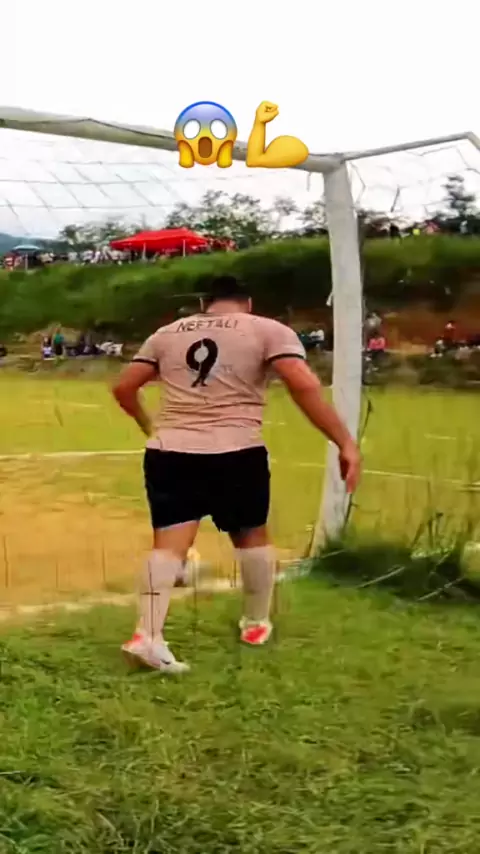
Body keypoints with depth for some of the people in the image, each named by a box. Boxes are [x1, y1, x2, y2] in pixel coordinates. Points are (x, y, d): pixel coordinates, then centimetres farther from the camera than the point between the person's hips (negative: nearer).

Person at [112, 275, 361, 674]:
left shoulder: (167, 333, 17)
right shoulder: (268, 330, 4)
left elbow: (123, 387, 17)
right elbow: (305, 386, -10)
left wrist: (148, 424, 35)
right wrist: (346, 443, -9)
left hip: (169, 451, 2)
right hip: (235, 454, -2)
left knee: (169, 543, 1)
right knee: (252, 535, 19)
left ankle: (148, 635, -12)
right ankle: (256, 624, 32)